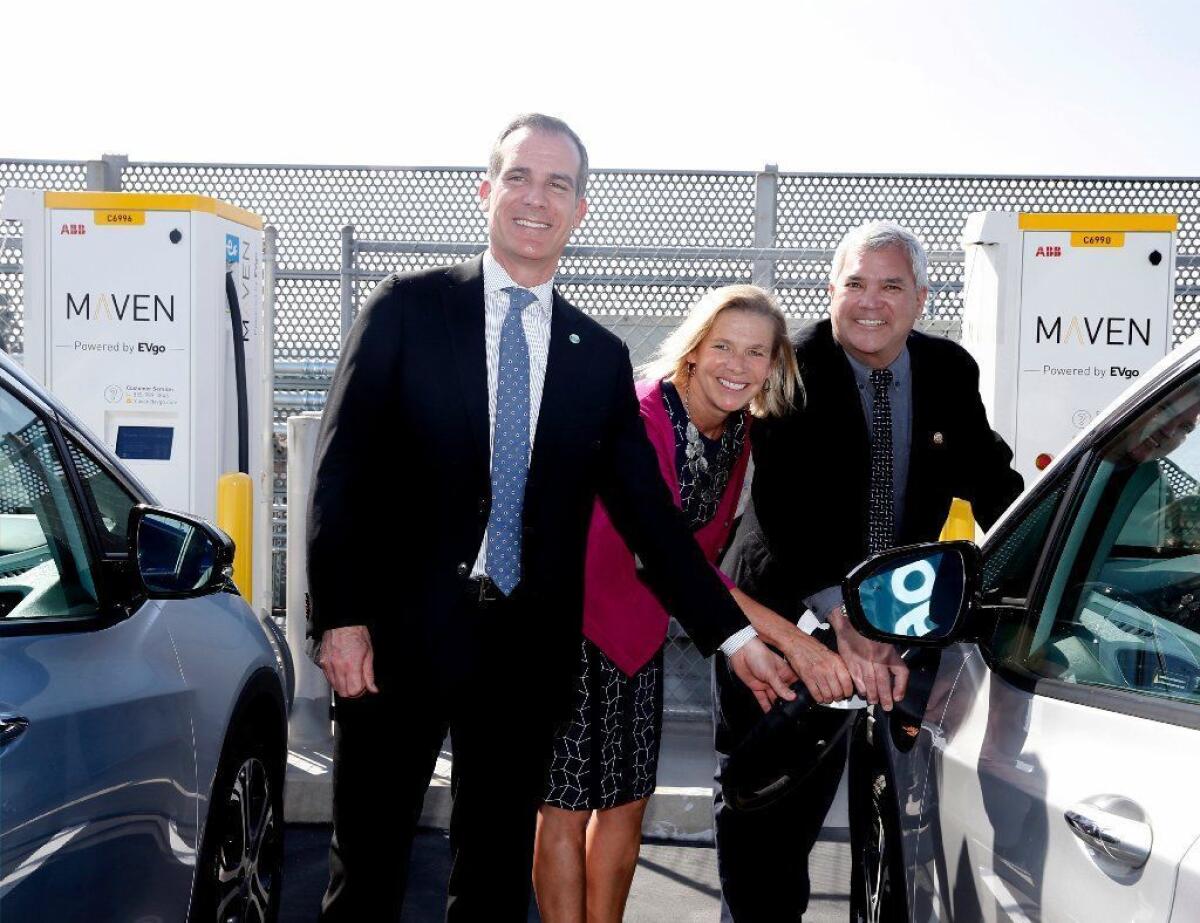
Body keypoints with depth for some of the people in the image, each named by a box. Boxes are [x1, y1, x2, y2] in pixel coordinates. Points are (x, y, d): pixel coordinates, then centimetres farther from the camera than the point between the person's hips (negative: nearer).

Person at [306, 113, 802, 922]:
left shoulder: (601, 357, 8)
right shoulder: (408, 308, 0)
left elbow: (647, 508, 9)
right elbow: (343, 468, -3)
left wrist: (732, 634, 5)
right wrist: (339, 615, -11)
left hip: (526, 650, 3)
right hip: (401, 635, -2)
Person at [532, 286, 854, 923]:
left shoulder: (739, 428, -3)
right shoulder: (639, 417, -27)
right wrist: (788, 637, -43)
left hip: (638, 627, 7)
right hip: (570, 617, -7)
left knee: (627, 797, 12)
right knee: (567, 801, -1)